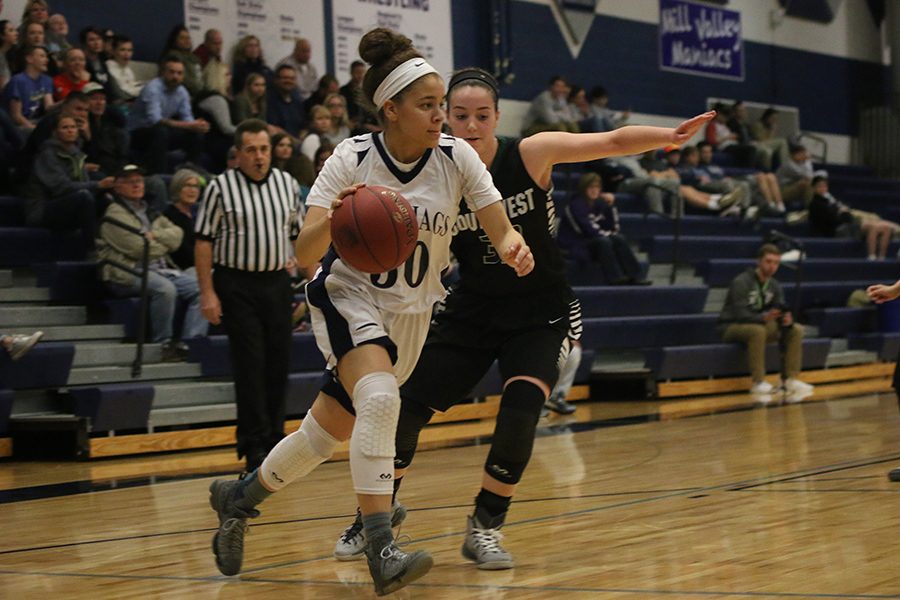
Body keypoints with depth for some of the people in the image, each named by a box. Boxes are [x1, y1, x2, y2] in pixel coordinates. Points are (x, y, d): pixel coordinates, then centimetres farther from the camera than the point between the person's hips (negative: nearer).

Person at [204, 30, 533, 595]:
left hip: (411, 314, 4)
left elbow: (503, 234, -11)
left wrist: (515, 248, -34)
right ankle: (381, 550, -30)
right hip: (349, 298, -4)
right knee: (380, 399, -31)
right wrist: (331, 221, -43)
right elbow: (304, 255, -22)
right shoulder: (352, 158, -18)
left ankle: (239, 498, 35)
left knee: (328, 431, 10)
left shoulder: (456, 156, -11)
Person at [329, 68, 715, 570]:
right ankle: (374, 522, 20)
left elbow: (613, 141, -18)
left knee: (519, 416, -22)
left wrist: (672, 136, -34)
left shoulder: (531, 154, -15)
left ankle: (485, 528, 0)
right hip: (472, 312, 2)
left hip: (541, 314, -2)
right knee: (406, 410, -3)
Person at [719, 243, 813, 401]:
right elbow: (740, 314, -27)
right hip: (732, 327, -7)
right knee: (758, 331, -39)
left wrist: (787, 319, -26)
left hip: (760, 324, 7)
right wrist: (764, 317, -44)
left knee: (796, 329, -9)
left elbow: (780, 310, -1)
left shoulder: (774, 285, 3)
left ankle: (791, 380, -13)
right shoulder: (741, 282, -19)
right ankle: (759, 383, -35)